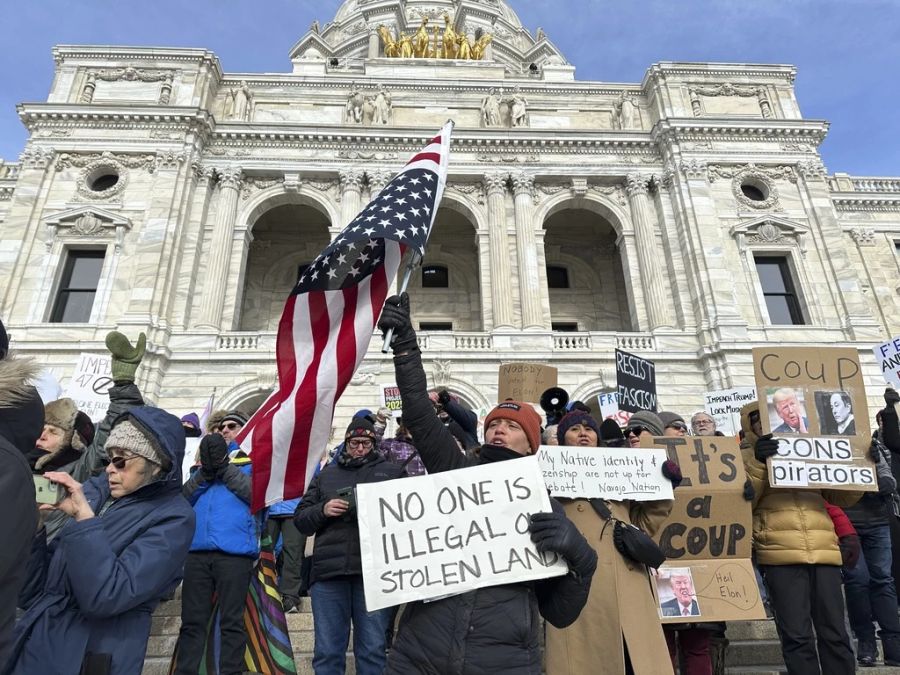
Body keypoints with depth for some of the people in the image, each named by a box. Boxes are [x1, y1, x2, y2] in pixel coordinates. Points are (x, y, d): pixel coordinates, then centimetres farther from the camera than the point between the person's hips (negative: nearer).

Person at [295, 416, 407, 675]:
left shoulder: (393, 472, 14)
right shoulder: (326, 475, 21)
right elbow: (300, 519, 17)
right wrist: (323, 510, -3)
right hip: (329, 570, 2)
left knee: (373, 650, 1)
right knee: (327, 651, 6)